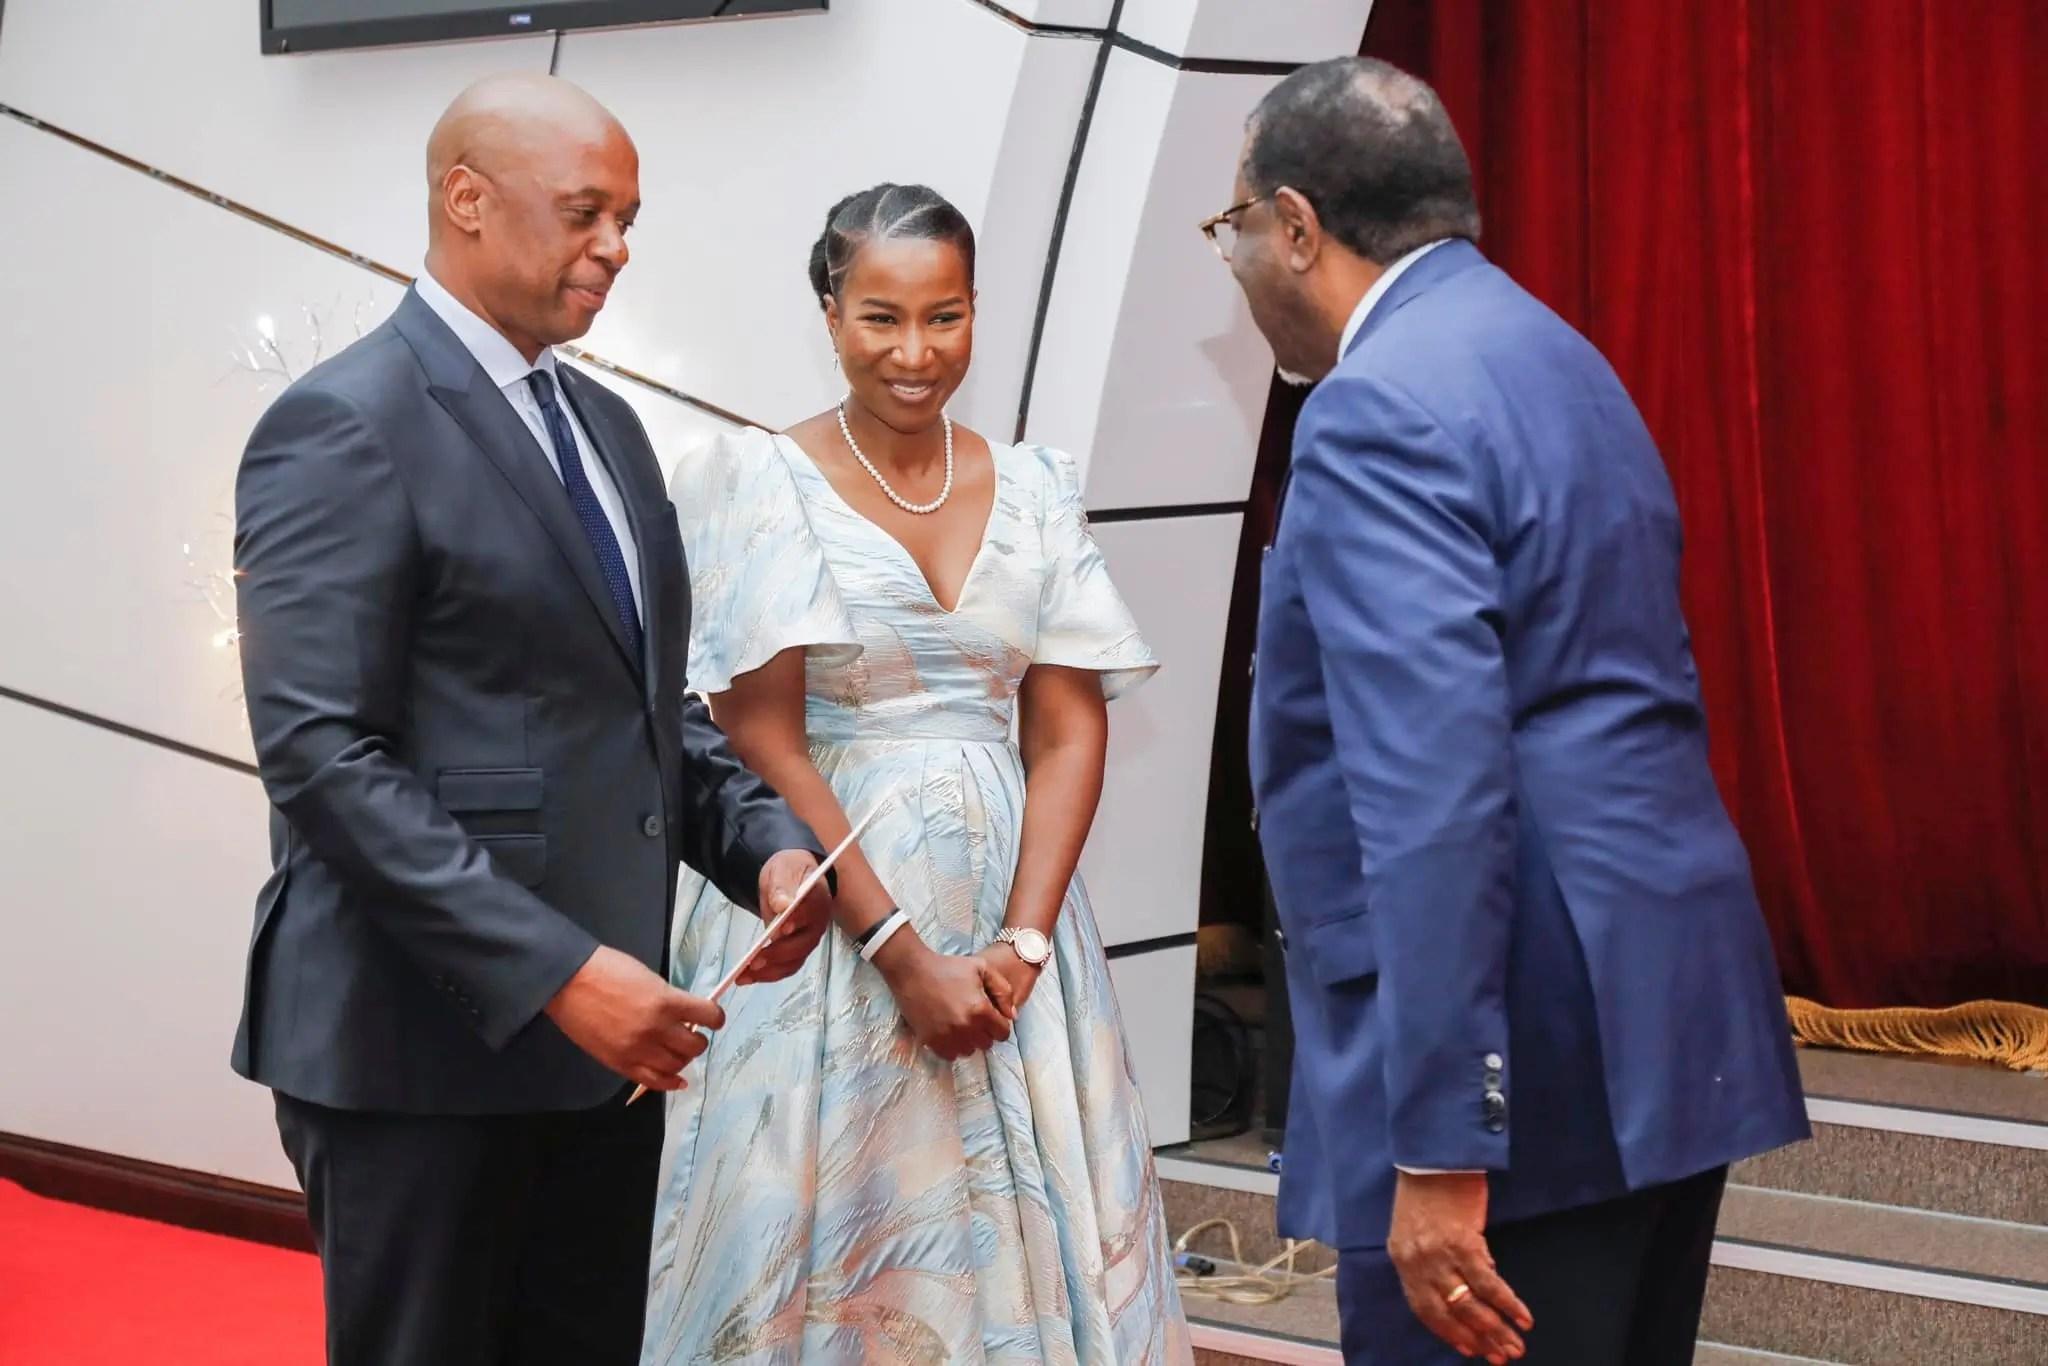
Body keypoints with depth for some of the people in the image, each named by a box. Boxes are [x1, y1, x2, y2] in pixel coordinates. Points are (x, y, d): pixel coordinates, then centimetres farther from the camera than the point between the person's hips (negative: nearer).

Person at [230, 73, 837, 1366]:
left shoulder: (605, 424, 14)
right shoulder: (346, 426, -11)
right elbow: (322, 757, -19)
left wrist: (768, 841, 0)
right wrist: (554, 970, -23)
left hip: (601, 1036, 8)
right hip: (421, 1043, -7)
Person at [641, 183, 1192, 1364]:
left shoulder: (1036, 488, 6)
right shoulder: (759, 484, -5)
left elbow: (1069, 733, 3)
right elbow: (764, 748, -10)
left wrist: (1020, 941, -10)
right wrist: (904, 953, -14)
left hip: (1012, 915, 3)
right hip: (828, 926, -3)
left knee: (1022, 1238, 8)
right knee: (838, 1235, 3)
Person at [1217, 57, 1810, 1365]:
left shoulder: (1379, 408, -14)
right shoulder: (1553, 359, 16)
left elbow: (1435, 786, -23)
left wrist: (1441, 1150, -24)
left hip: (1518, 1056, -10)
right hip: (1663, 1011, 10)